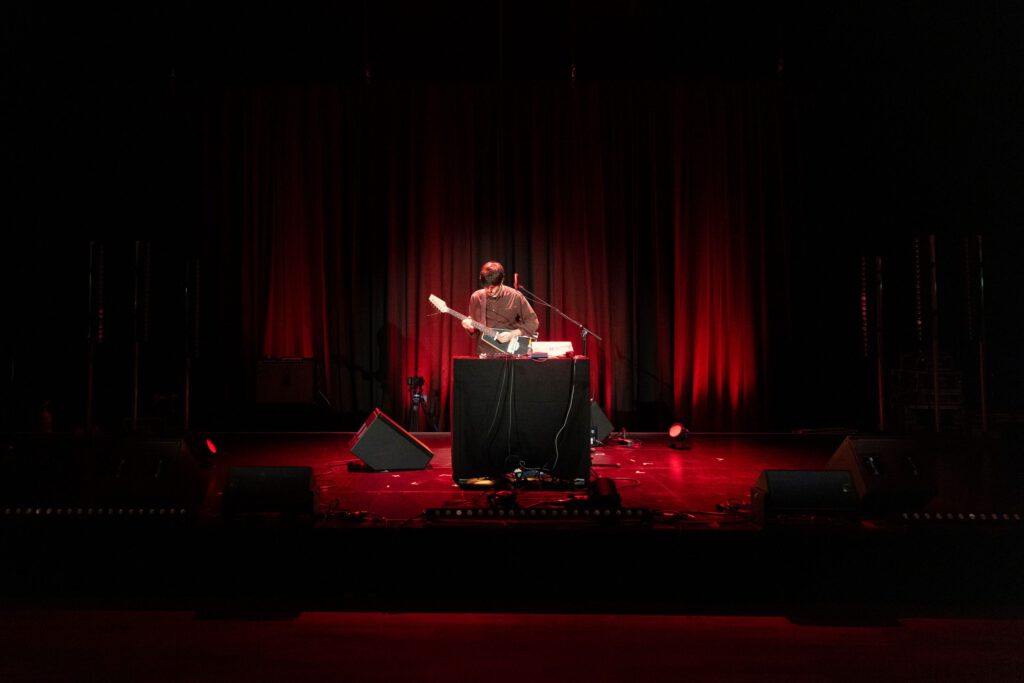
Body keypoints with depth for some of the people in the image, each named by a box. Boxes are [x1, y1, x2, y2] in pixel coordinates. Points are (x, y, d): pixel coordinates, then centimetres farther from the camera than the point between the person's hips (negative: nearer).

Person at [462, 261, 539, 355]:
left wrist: (512, 334, -10)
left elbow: (533, 322, 1)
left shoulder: (515, 297, -2)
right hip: (485, 353, 2)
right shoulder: (476, 297, 5)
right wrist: (470, 326, -6)